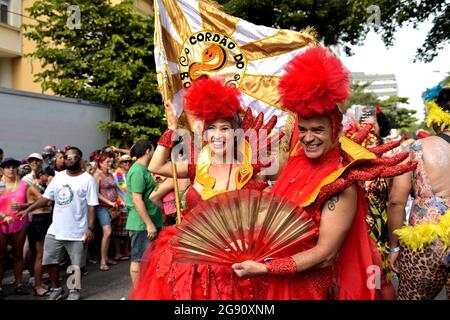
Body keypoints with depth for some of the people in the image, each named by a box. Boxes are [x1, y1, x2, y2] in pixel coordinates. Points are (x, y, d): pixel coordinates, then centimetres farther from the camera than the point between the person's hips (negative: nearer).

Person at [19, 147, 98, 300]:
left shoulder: (87, 179, -8)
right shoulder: (58, 177, 7)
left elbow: (92, 206, -10)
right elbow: (45, 197, 8)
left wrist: (90, 228, -14)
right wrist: (27, 210, -2)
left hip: (77, 231, -4)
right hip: (55, 230, 5)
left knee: (77, 264, 8)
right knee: (50, 261, 11)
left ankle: (75, 290, 29)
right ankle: (56, 288, 32)